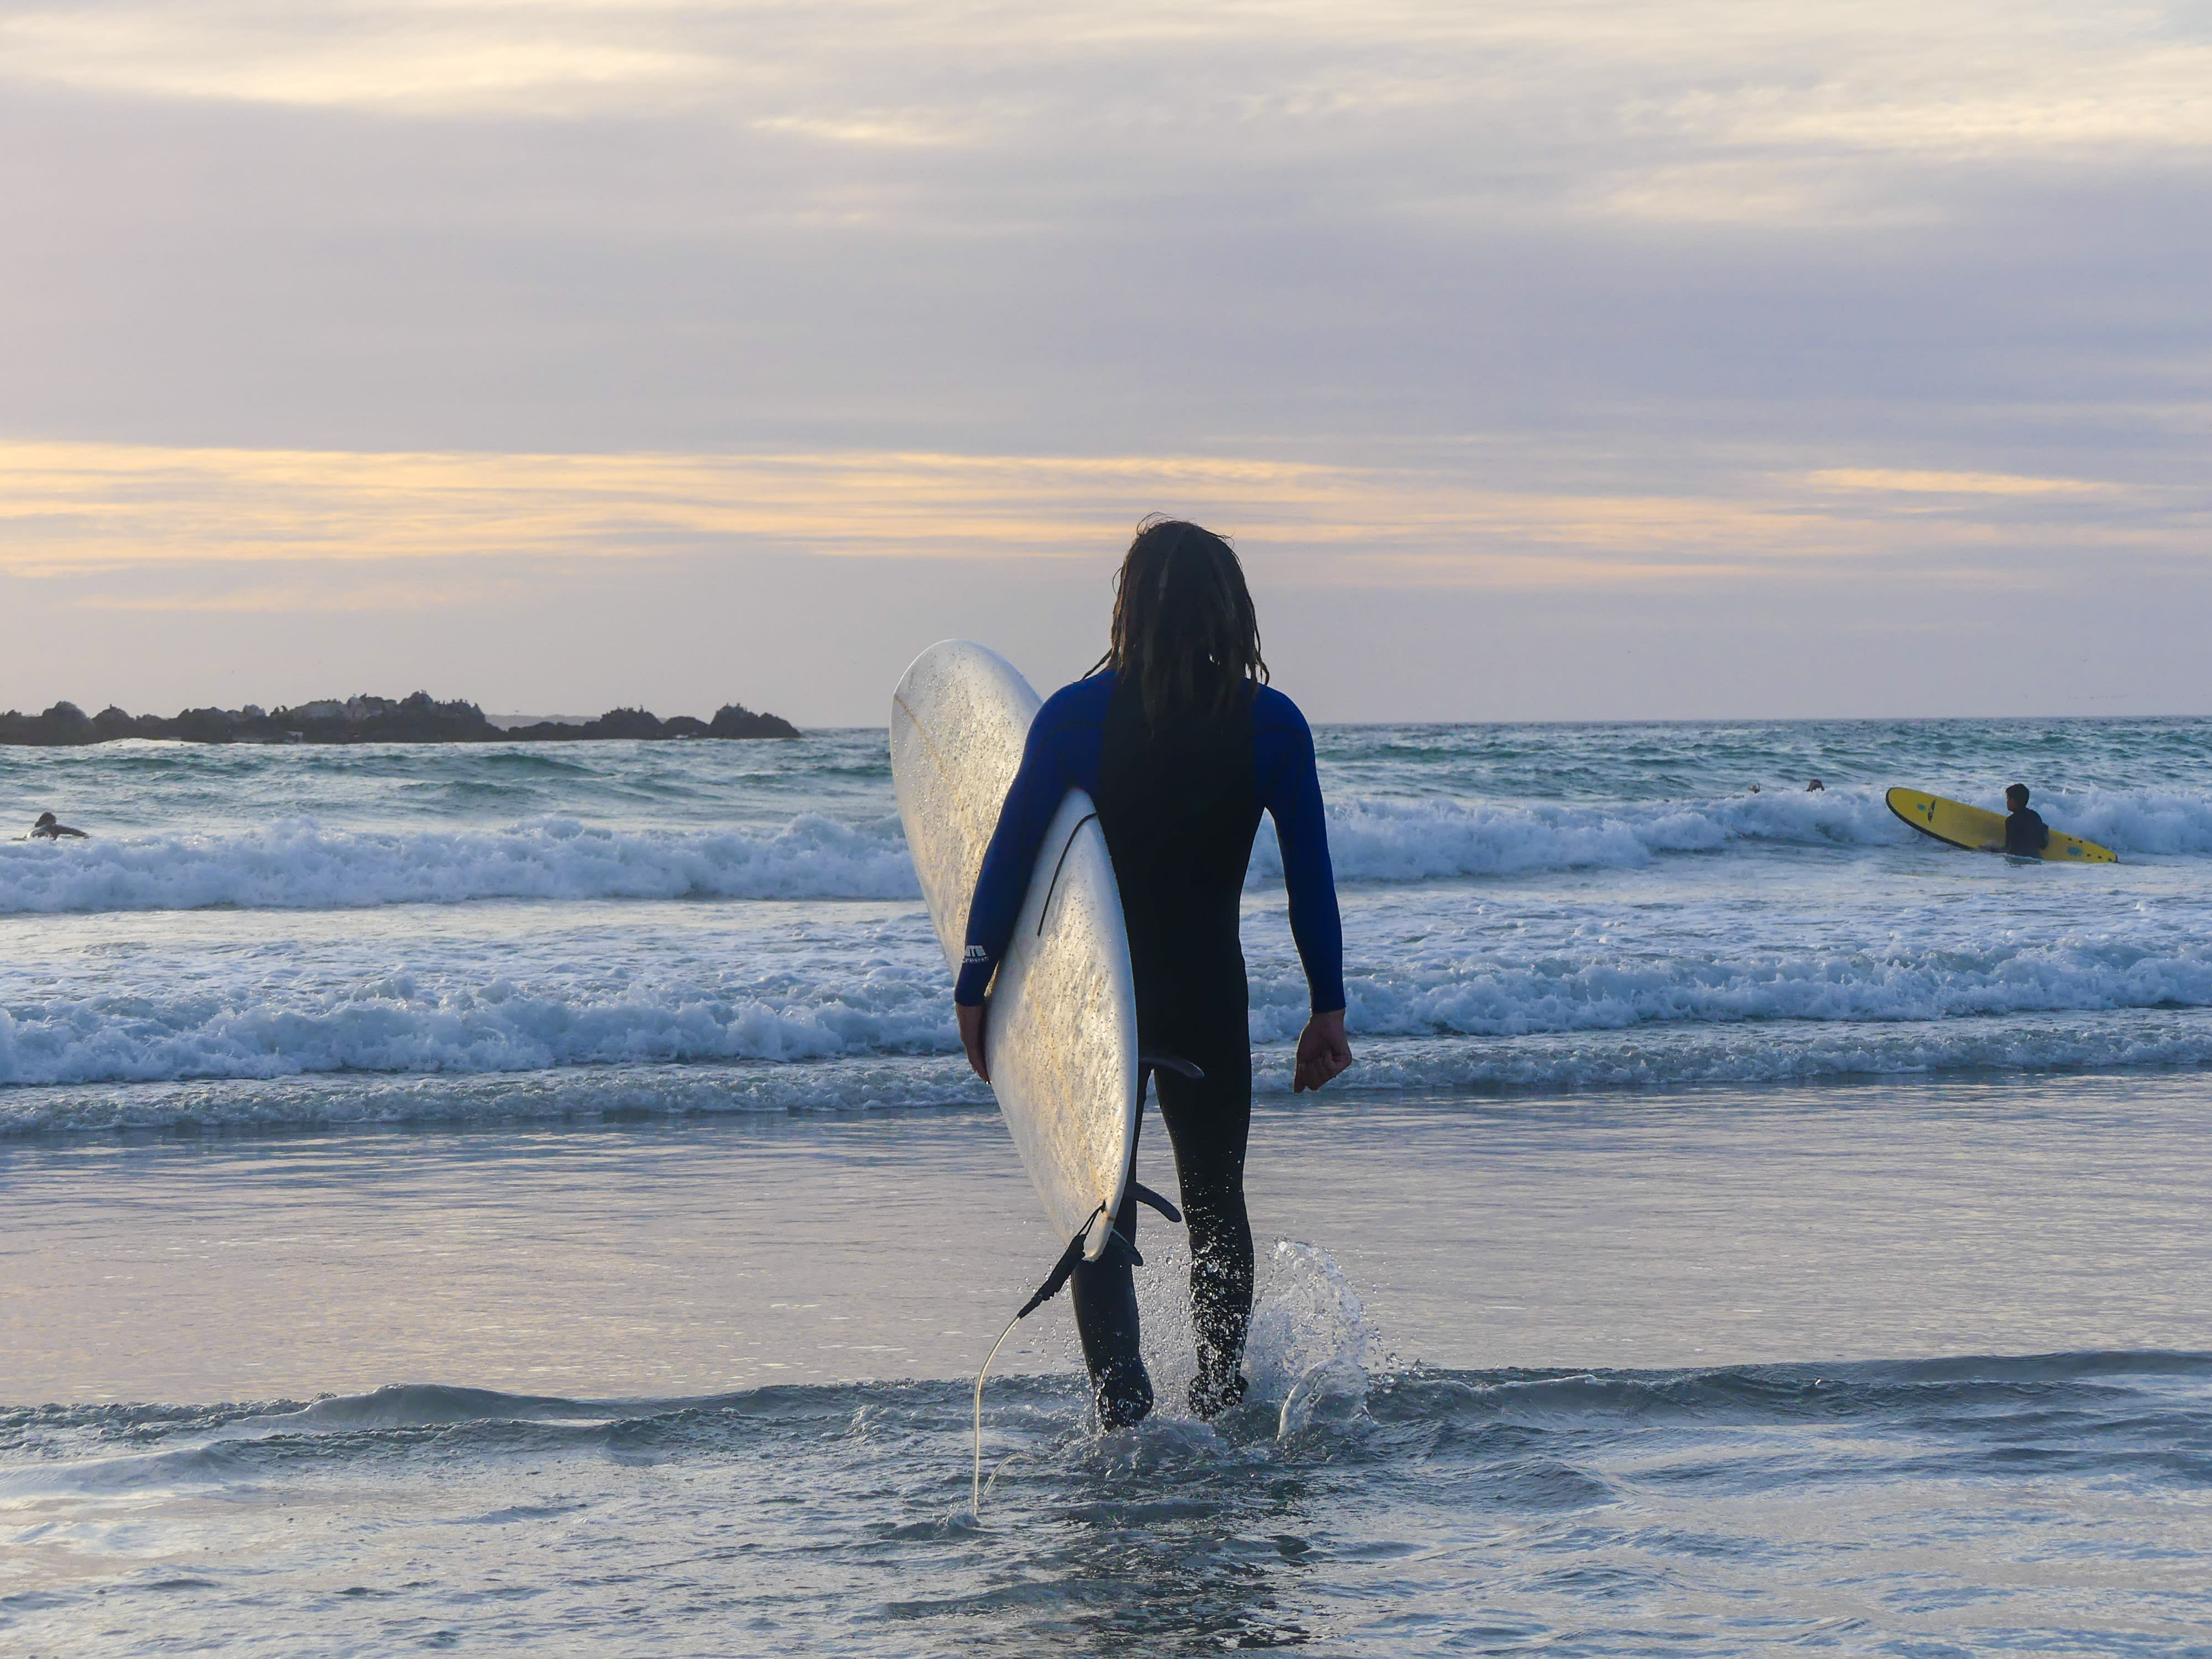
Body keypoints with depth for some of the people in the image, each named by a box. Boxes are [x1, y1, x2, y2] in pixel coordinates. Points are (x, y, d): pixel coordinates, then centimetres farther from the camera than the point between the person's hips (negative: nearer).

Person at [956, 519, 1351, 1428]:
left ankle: (1123, 1413, -8)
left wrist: (974, 989, 3)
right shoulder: (1273, 725, -5)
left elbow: (1008, 859, -6)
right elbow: (1311, 878, -2)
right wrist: (1328, 1009, 6)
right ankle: (1220, 1398, 23)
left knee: (1102, 1209, 6)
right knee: (1217, 1201, 19)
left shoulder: (1076, 716, -9)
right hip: (1210, 996, 1)